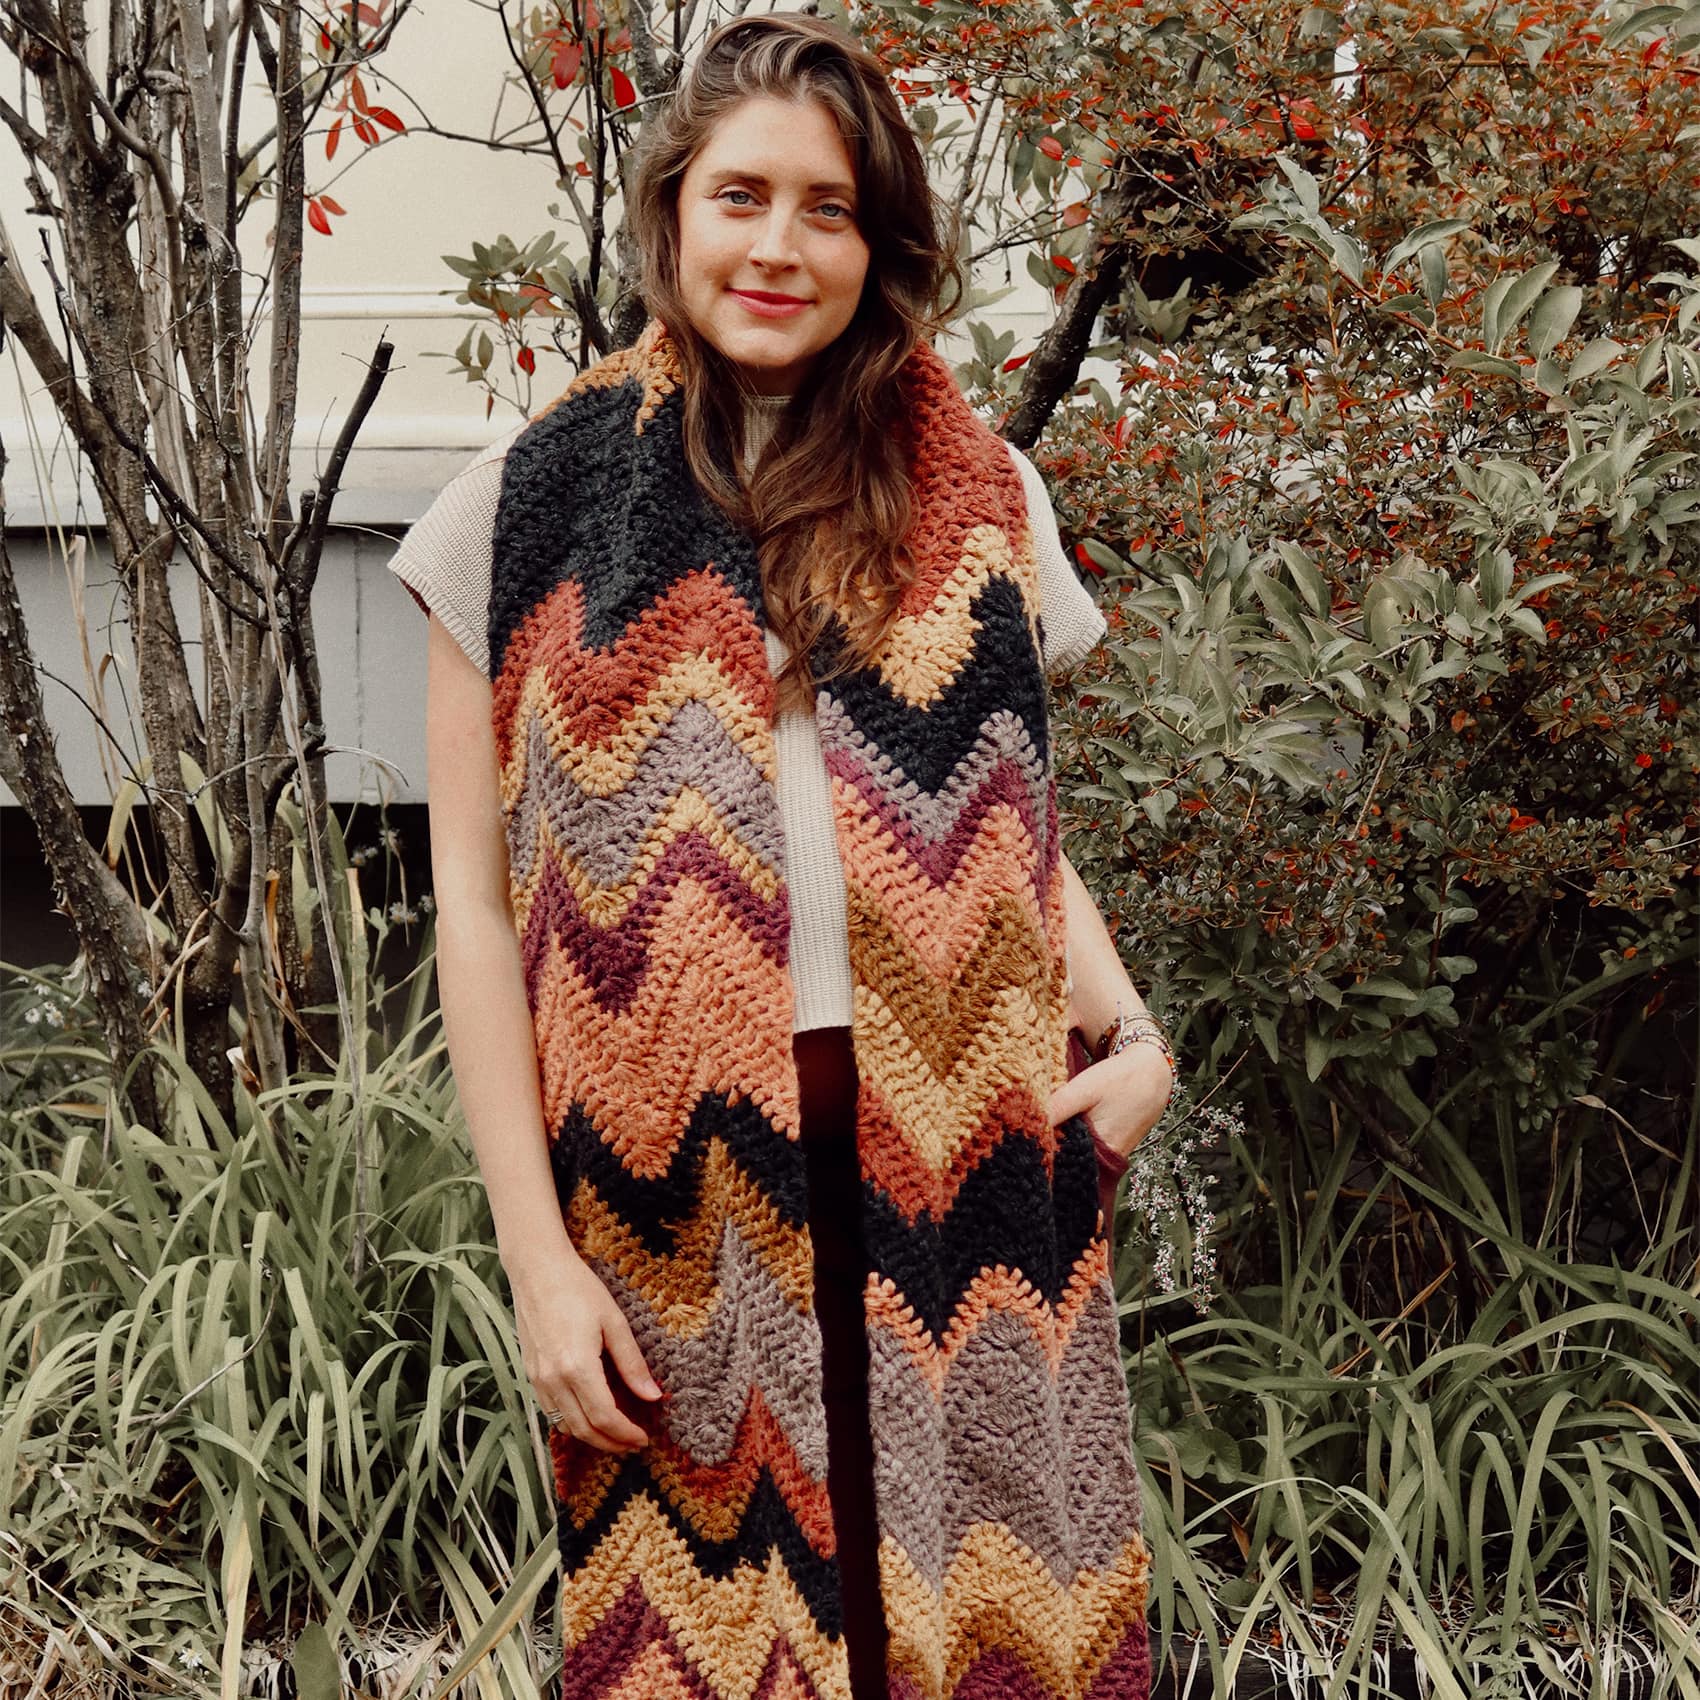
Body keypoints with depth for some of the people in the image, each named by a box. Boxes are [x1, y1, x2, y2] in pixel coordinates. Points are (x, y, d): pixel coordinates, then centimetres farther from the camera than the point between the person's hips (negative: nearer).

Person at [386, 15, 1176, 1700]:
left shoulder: (978, 495, 8)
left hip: (962, 1176, 2)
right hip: (678, 1186, -1)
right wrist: (536, 1253, -5)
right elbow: (474, 895, 0)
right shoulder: (537, 501, 2)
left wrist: (1126, 1028, -2)